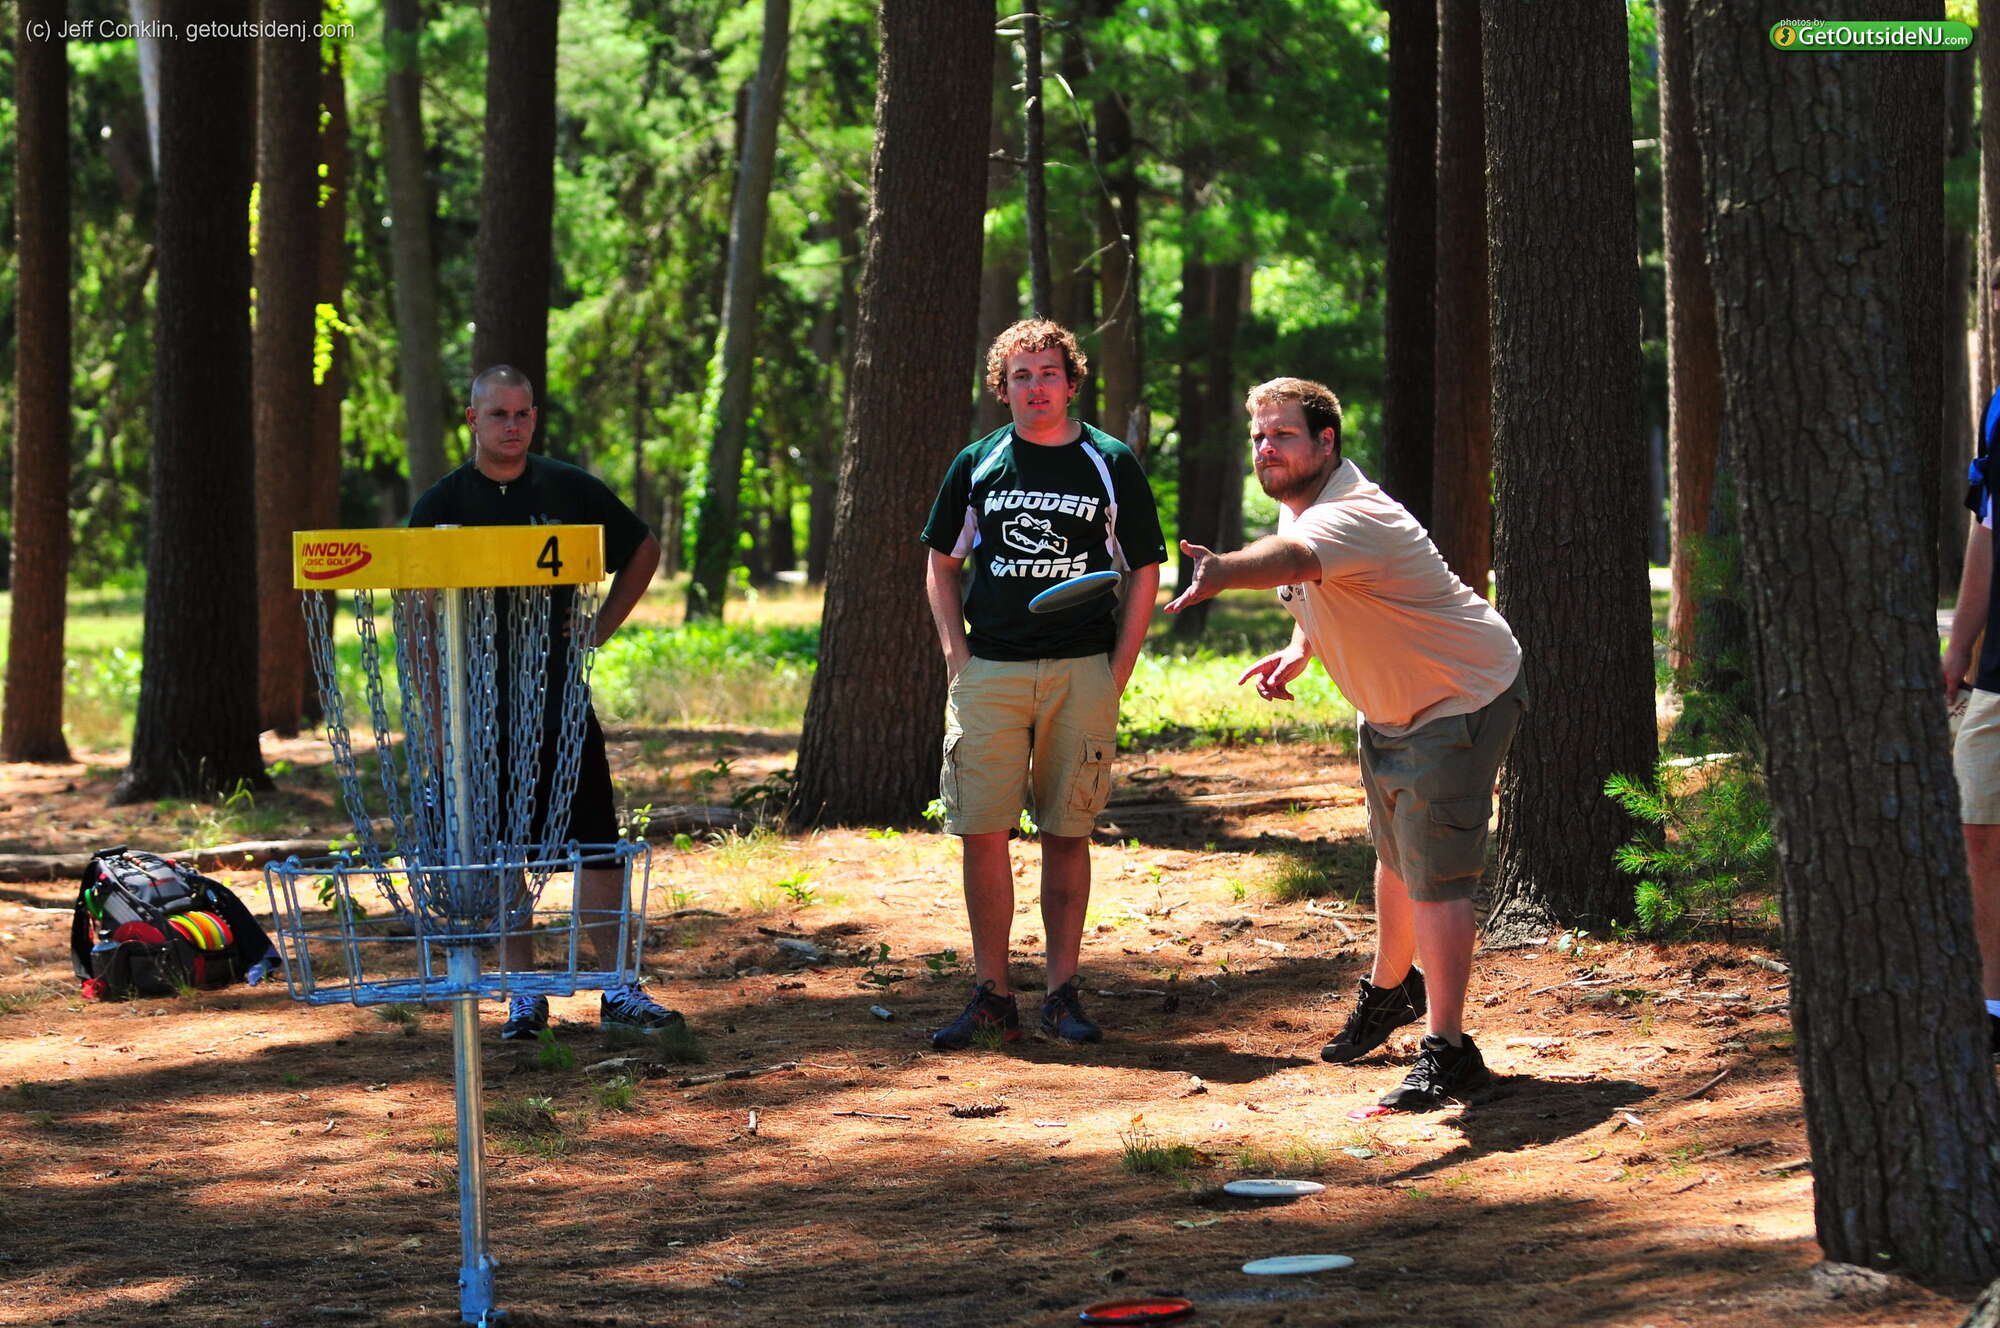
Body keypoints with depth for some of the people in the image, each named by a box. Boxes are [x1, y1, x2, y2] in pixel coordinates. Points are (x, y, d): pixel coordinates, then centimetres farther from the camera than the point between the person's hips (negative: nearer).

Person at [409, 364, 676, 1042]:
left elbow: (644, 550, 19)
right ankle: (524, 992, 11)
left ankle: (619, 988, 2)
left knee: (596, 839, -3)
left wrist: (600, 629, 8)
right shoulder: (442, 505, 2)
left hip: (562, 692, 0)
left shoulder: (571, 490, 4)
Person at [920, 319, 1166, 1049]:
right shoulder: (978, 464, 9)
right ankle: (991, 995, 2)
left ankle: (1063, 991, 8)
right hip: (990, 670, 1)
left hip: (1082, 671, -1)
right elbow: (941, 565, 15)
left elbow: (1143, 572, 7)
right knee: (982, 830, -4)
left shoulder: (1110, 464, 4)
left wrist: (1117, 672, -1)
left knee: (1067, 833, 3)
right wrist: (958, 655, 2)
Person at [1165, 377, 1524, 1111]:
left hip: (1462, 701, -10)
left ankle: (1447, 1050, -7)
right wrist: (1298, 650, -1)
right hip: (1389, 708, 10)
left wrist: (1224, 572, -78)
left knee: (1434, 874, -13)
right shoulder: (1299, 504, -1)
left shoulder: (1351, 516, -33)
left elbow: (1293, 558, -58)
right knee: (1395, 855, 24)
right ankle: (1390, 987, 46)